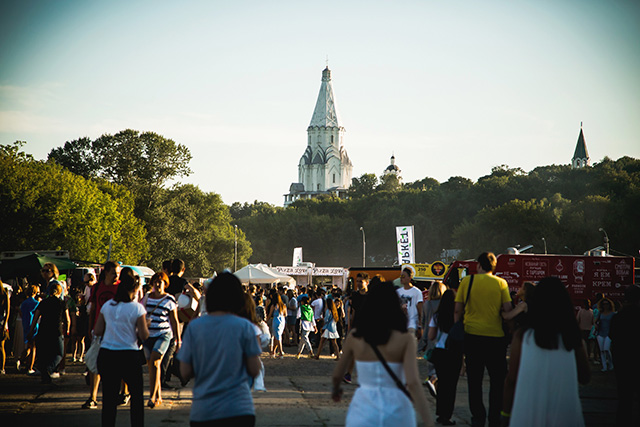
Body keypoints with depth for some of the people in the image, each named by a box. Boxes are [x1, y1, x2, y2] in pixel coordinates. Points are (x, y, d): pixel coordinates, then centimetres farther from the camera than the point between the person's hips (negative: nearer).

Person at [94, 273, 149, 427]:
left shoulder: (107, 306, 5)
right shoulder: (137, 308, -6)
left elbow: (97, 331, 6)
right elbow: (144, 336, -7)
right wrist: (144, 325, 12)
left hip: (106, 355, 3)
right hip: (129, 355, -3)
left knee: (109, 397, 6)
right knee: (137, 396, 11)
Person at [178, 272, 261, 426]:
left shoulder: (193, 327, 0)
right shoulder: (244, 327, -4)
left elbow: (185, 373, 2)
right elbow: (254, 371, -1)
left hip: (202, 413, 2)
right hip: (239, 410, -2)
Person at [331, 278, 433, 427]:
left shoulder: (355, 337, 0)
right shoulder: (405, 340, -7)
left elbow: (337, 376, 11)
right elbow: (413, 383, -17)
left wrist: (336, 388, 34)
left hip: (363, 410, 1)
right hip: (396, 412, -1)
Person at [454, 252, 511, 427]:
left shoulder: (467, 281, 0)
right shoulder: (501, 283, -2)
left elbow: (458, 310, 0)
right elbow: (508, 309, -8)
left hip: (472, 334, 1)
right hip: (495, 334, -1)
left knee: (474, 378, 10)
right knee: (497, 380, 10)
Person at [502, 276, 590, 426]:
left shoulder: (522, 336, -3)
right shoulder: (572, 338, 1)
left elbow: (511, 380, -1)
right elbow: (585, 378, 10)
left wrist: (506, 412, 8)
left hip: (528, 413, -1)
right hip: (563, 414, 1)